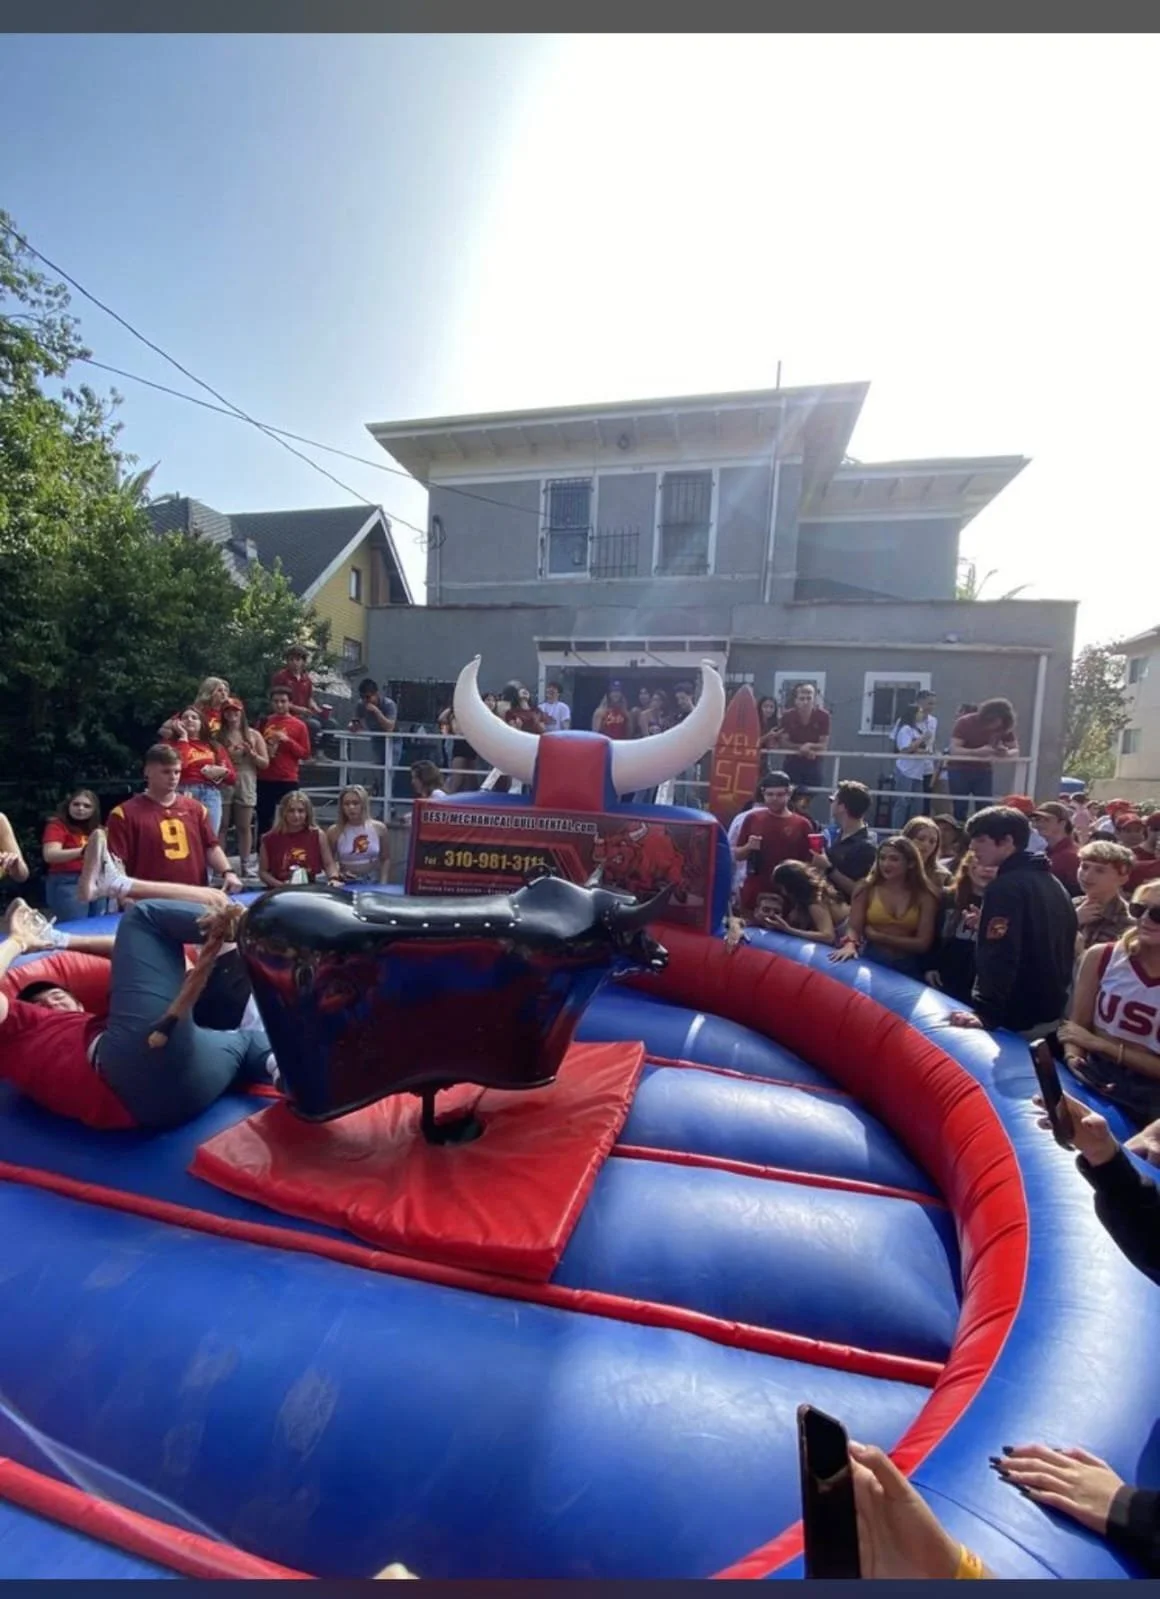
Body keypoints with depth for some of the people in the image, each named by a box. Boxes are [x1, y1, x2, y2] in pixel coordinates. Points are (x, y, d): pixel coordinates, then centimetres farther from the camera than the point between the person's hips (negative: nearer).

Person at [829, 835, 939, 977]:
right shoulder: (867, 889, 3)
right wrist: (850, 944, -25)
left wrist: (878, 936, -6)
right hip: (871, 962, 1)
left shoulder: (925, 895, 1)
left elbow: (922, 944, -2)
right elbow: (853, 927, -3)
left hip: (907, 968, 0)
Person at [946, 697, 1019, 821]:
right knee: (959, 809, -3)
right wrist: (978, 751, -43)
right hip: (959, 770, -3)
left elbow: (1015, 749, -3)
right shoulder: (965, 722, -19)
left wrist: (1006, 753, -28)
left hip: (984, 770, 3)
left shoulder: (1005, 727, -8)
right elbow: (954, 749, -26)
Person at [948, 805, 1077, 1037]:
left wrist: (986, 1013, -33)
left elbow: (1000, 956, -28)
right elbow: (1065, 949, 19)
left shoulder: (1007, 886, -19)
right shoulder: (1054, 884, 12)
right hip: (1051, 1010, 9)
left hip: (1017, 1017, -9)